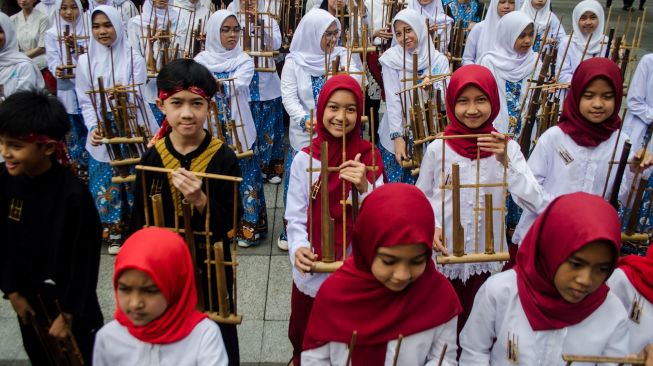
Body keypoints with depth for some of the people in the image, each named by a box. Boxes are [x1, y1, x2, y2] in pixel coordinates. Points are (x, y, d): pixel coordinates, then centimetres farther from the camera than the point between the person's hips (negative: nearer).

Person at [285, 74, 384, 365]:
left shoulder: (369, 158, -7)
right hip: (311, 273, 1)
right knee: (302, 338, 19)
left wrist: (363, 187, -30)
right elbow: (296, 217, -6)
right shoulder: (304, 159, -8)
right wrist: (298, 248, -26)